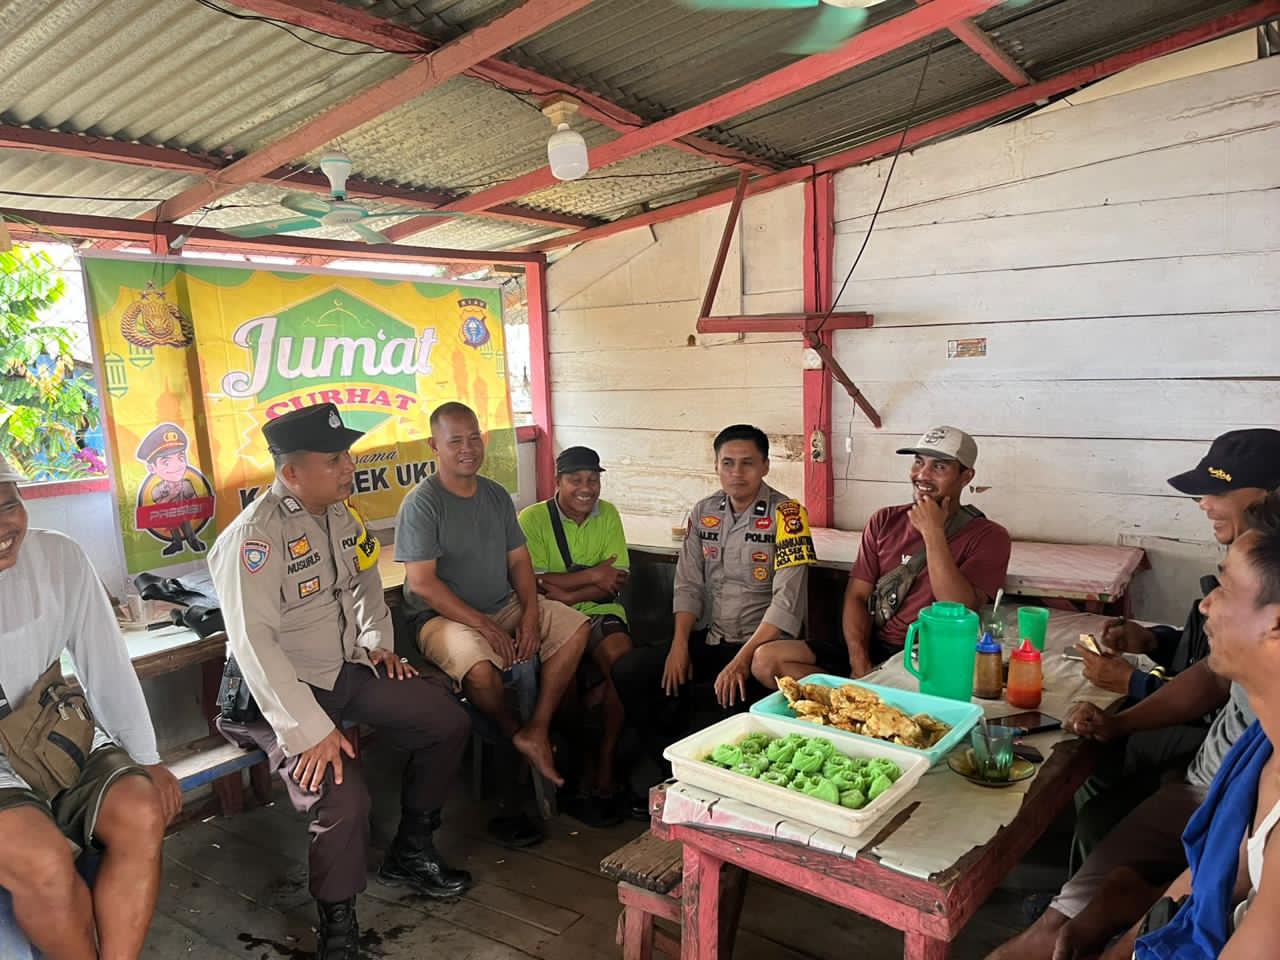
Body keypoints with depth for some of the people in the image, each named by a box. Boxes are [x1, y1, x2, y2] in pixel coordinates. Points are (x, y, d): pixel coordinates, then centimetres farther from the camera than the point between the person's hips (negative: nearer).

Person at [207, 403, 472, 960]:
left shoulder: (339, 513, 2)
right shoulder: (255, 536, -24)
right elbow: (254, 643, -30)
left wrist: (378, 642, 7)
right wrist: (310, 730, -34)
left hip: (348, 670, 8)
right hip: (286, 690, -8)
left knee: (447, 719, 3)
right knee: (342, 799, -28)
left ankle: (409, 855, 21)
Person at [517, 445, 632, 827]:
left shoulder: (608, 515, 8)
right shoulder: (533, 518, -2)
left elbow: (616, 580, 0)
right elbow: (536, 584, -12)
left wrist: (567, 593, -14)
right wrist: (593, 575, -13)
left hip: (599, 611, 3)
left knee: (622, 660, -28)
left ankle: (605, 767, -16)